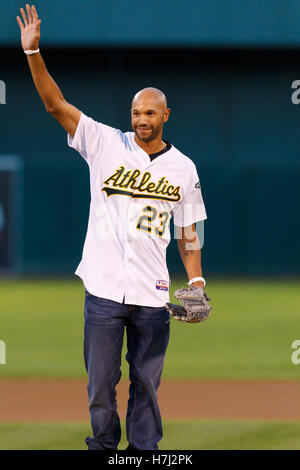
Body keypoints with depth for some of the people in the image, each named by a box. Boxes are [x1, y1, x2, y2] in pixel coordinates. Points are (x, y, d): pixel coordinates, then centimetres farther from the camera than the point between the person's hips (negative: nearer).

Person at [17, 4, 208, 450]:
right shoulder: (106, 144, 1)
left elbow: (188, 232, 13)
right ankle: (103, 447, 19)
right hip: (103, 288, -1)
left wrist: (197, 281, 1)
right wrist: (33, 53, -18)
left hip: (152, 295, 1)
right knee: (100, 383, 3)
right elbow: (56, 104, -7)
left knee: (147, 384, 6)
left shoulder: (183, 168, 8)